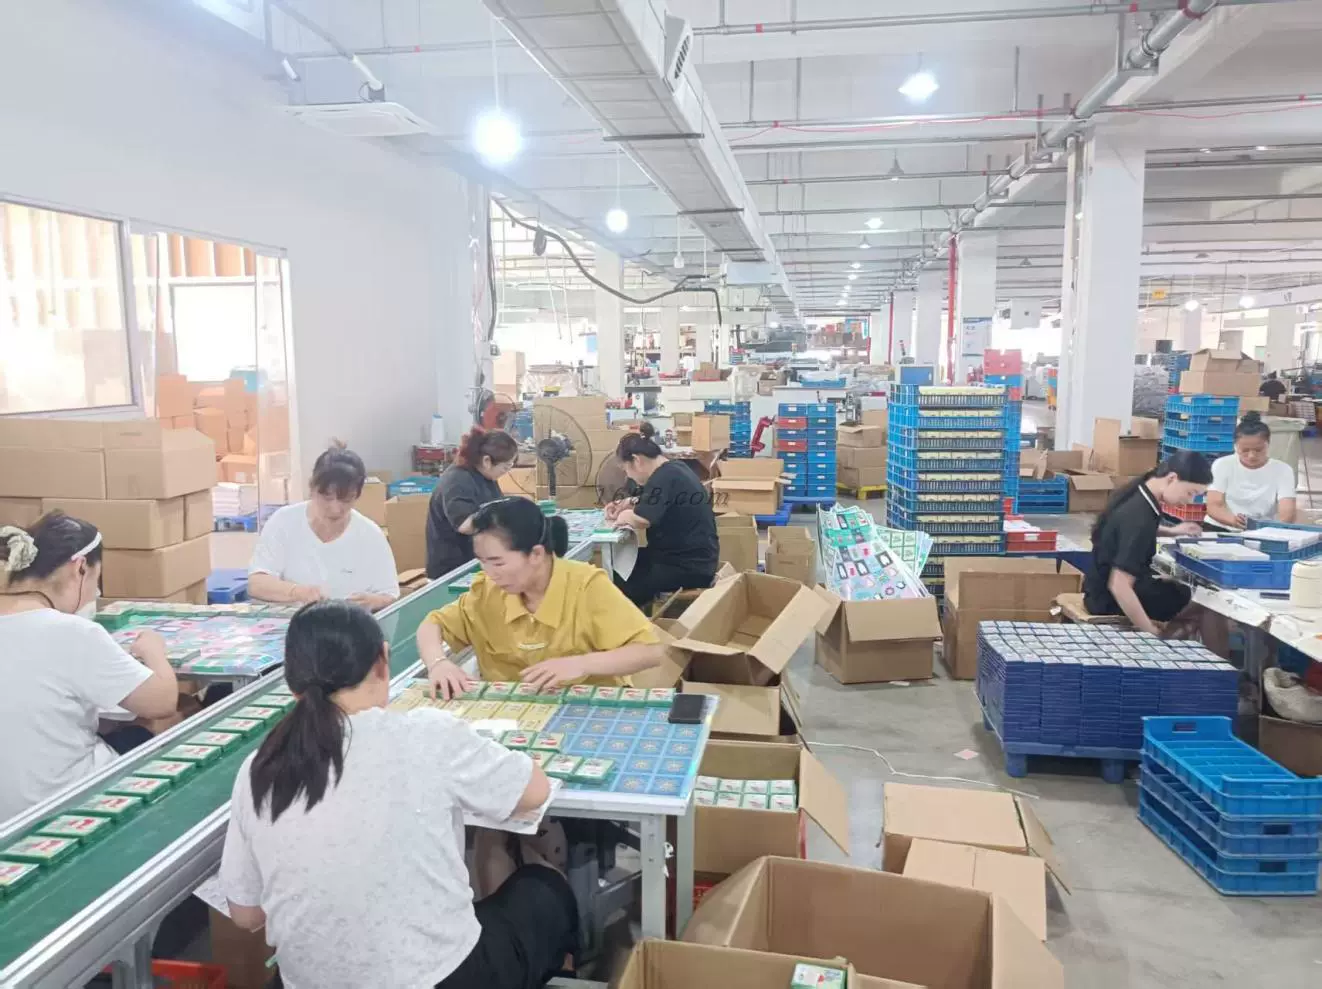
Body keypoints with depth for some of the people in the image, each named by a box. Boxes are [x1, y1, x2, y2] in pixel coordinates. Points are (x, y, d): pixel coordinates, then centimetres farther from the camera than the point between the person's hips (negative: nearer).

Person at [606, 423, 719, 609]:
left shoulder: (665, 477, -20)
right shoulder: (672, 470, 10)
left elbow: (640, 520, -30)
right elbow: (654, 504, 28)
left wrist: (623, 516, -9)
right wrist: (628, 504, 12)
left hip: (690, 566, -10)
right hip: (687, 556, 10)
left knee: (618, 588, -13)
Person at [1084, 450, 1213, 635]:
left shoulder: (1137, 493, -2)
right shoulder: (1139, 517, -30)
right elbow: (1119, 586, -34)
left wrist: (1171, 531, 18)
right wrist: (1151, 632, -31)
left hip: (1104, 585, 9)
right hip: (1110, 598, -9)